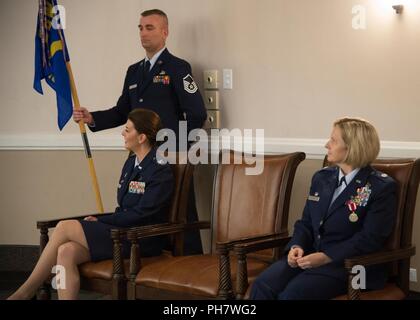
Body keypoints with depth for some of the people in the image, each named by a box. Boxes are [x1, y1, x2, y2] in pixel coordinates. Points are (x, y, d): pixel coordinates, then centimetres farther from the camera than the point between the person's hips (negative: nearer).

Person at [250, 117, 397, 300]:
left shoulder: (382, 188, -5)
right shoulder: (322, 178, 16)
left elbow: (370, 239, -12)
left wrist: (325, 257, -20)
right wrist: (297, 246, -5)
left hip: (348, 263, -6)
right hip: (309, 256, 6)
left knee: (292, 293, -31)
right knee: (262, 285, -23)